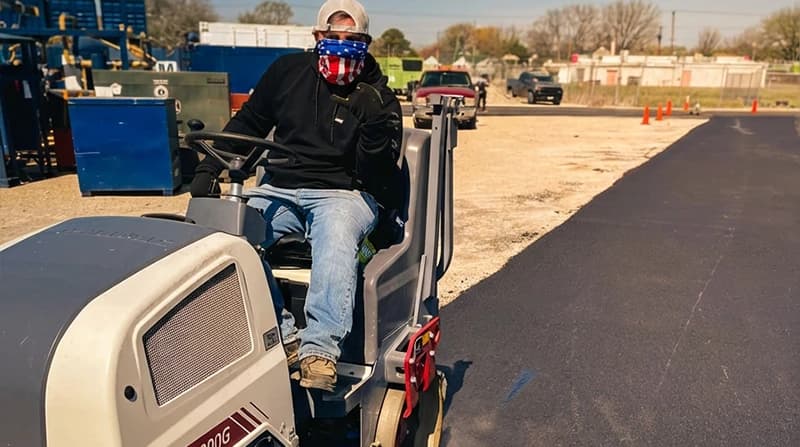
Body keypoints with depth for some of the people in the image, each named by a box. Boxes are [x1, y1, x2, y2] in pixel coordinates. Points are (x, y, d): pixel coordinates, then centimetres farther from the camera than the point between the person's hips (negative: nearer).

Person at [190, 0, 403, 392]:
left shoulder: (378, 98, -1)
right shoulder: (288, 71, 8)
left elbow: (375, 174, -8)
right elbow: (247, 124, 17)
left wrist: (375, 124, -25)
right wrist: (208, 169, 7)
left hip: (343, 193, -3)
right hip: (280, 188, 3)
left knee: (336, 239, -39)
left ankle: (320, 351, -37)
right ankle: (282, 335, -23)